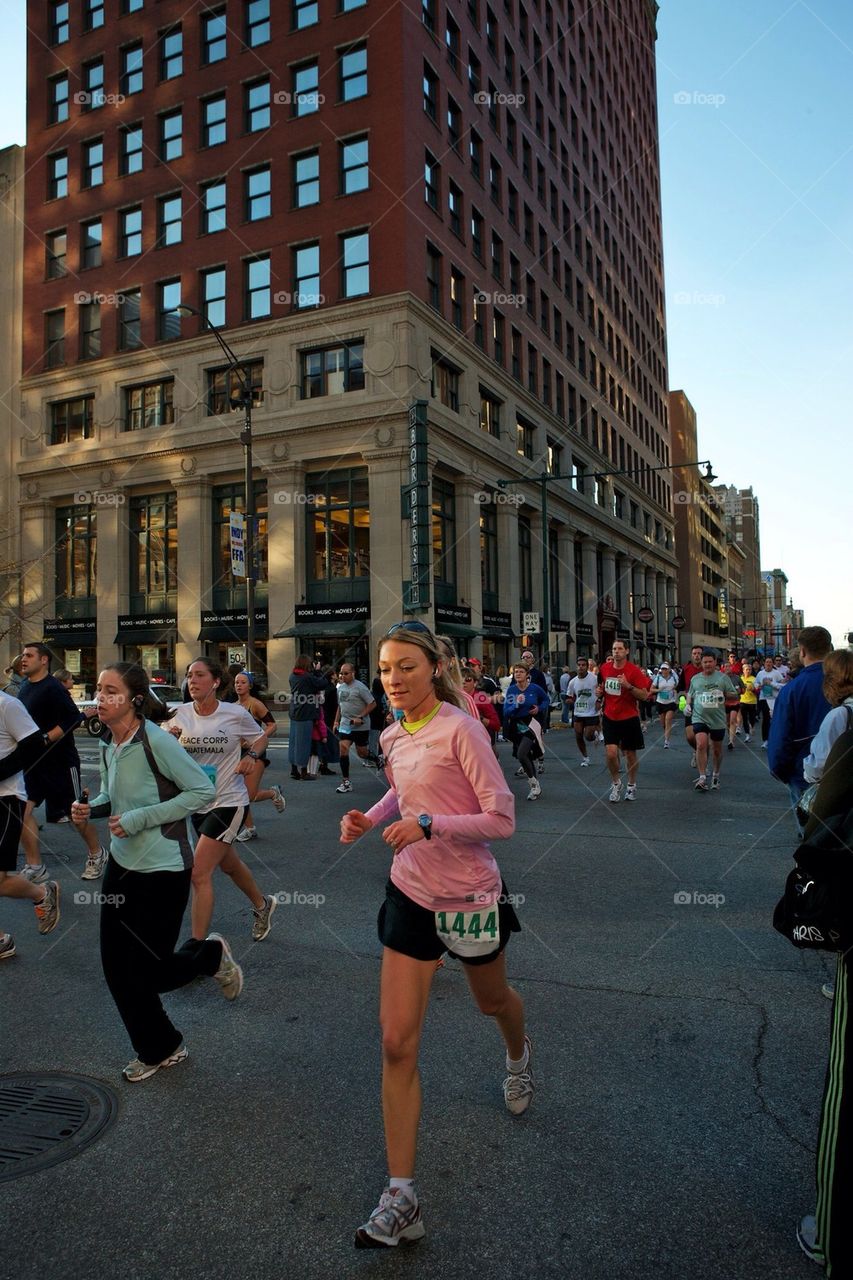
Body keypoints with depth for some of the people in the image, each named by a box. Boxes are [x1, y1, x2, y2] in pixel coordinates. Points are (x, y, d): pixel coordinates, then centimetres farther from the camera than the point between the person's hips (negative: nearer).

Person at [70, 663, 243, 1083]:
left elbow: (203, 790, -20)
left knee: (147, 973, 2)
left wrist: (139, 819, -22)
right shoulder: (108, 744, 1)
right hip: (122, 863, 7)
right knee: (116, 967, 11)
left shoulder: (155, 741, -21)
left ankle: (212, 955, 33)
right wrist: (91, 807, -5)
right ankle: (157, 1051, 36)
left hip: (162, 869, -7)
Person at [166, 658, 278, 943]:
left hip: (228, 802, -5)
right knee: (228, 864, 23)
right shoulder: (179, 714, -4)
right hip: (194, 802, 5)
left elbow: (260, 737, 7)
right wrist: (169, 739, -18)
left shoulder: (235, 714, -11)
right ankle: (262, 904, 51)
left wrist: (251, 755, -13)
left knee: (199, 874, -12)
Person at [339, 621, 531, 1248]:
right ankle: (402, 1200, 10)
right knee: (397, 1043, -2)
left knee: (492, 1000, 25)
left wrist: (428, 825, -32)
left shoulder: (461, 729, -20)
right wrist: (371, 816, 1)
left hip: (470, 895, -4)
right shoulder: (392, 737, 0)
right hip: (411, 894, 4)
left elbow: (501, 819, -21)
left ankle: (519, 1055, 62)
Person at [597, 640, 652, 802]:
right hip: (610, 718, 2)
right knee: (611, 753, -11)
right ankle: (616, 782, 14)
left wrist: (628, 685, -25)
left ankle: (631, 785, 30)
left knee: (630, 754, 9)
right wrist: (600, 691, -1)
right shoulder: (605, 668, 2)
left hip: (629, 718, -2)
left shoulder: (634, 671, -10)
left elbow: (644, 696, -12)